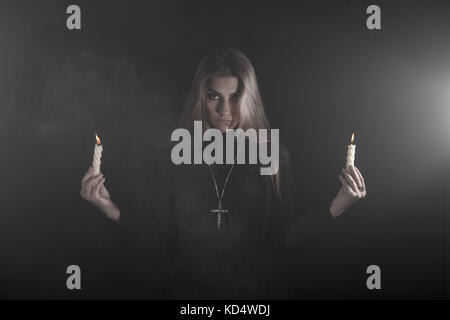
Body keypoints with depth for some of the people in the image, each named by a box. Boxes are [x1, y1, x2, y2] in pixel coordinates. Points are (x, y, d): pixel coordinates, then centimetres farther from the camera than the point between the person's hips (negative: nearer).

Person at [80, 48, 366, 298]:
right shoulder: (170, 160, 5)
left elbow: (286, 239, 3)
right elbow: (157, 239, 4)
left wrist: (336, 208, -9)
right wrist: (110, 209, -8)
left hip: (258, 292, 0)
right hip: (190, 290, 0)